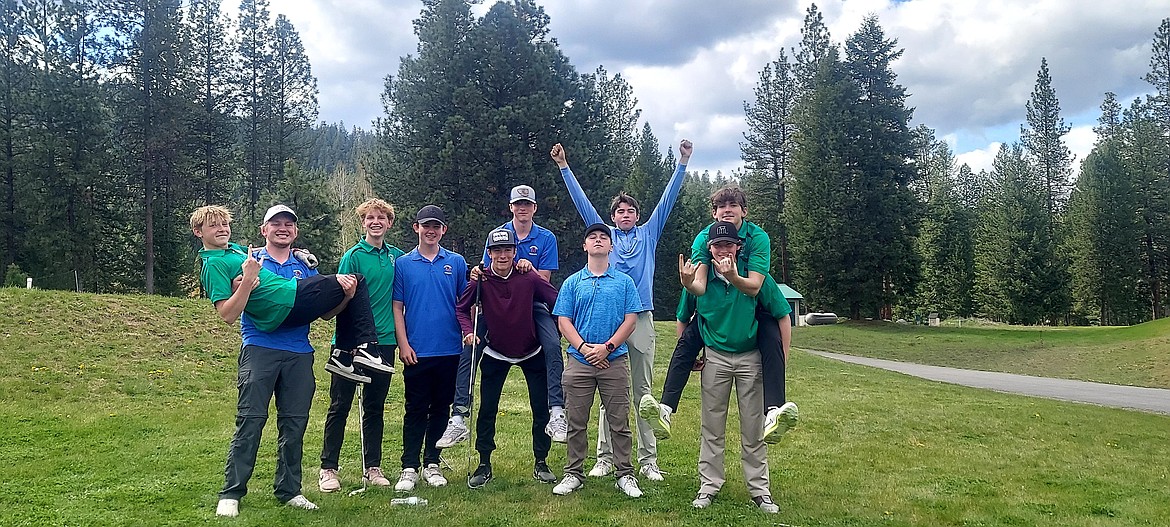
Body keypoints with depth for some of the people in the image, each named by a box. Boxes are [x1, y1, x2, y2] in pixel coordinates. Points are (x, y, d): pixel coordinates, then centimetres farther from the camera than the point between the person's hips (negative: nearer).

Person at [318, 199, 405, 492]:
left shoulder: (396, 256, 7)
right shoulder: (354, 256, -7)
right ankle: (329, 468, 12)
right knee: (340, 406, 3)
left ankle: (372, 467, 21)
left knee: (375, 407, 12)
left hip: (384, 341, 4)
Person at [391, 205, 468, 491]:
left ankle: (432, 464, 20)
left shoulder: (456, 262, 7)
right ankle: (409, 468, 9)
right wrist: (403, 344, -4)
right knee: (415, 410, 2)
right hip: (416, 351, -1)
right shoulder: (403, 264, 4)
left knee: (441, 408, 9)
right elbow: (397, 307, 3)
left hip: (449, 350, 2)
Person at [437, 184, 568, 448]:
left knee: (553, 346, -27)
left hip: (533, 305, -1)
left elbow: (544, 280, 2)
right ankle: (458, 418, -11)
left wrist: (529, 268, -19)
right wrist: (478, 275, -17)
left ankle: (557, 414, -21)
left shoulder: (546, 238, 5)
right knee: (469, 347, -16)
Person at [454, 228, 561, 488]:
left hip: (532, 353, 0)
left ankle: (541, 463, 19)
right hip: (495, 354, 0)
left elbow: (558, 303, -8)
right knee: (487, 410, 2)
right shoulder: (481, 281, -12)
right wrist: (468, 331, -18)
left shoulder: (530, 278, -15)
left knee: (541, 409, 4)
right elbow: (461, 308, -1)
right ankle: (484, 465, 16)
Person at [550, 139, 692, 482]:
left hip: (641, 318, 0)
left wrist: (683, 163, 8)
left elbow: (668, 199, 12)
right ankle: (605, 457, 8)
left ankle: (648, 460, 7)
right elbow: (581, 201, 12)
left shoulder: (648, 234, 16)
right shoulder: (605, 233, 14)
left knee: (643, 390, 4)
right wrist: (564, 167, 9)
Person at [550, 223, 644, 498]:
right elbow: (563, 321, 3)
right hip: (579, 361, 1)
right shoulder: (572, 283, 10)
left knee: (619, 422, 3)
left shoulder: (624, 282, 8)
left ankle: (625, 474, 13)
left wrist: (607, 347, -11)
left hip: (615, 360, 0)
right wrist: (584, 347, -11)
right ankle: (573, 474, 16)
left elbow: (630, 320, 1)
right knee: (576, 422, 5)